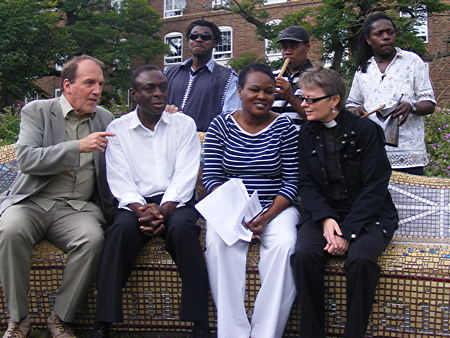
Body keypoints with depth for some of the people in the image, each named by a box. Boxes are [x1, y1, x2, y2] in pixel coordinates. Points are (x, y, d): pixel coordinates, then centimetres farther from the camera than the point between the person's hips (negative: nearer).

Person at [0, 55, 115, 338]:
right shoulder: (37, 111, 4)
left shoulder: (105, 119, 16)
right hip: (32, 201, -2)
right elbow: (26, 160, -10)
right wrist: (78, 146, -20)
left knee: (93, 238, -30)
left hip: (77, 207, 2)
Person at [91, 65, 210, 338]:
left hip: (175, 202, 0)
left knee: (183, 228, -33)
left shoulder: (184, 124, 9)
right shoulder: (118, 129, 9)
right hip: (136, 203, 0)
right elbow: (120, 181, 0)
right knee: (121, 229, -32)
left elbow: (185, 176, -2)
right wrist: (141, 210, -19)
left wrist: (163, 210, -18)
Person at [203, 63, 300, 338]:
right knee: (219, 243, -30)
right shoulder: (221, 125, 4)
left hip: (276, 208, 0)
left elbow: (292, 182, 0)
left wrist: (268, 216, -16)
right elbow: (211, 178, -1)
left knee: (284, 244, -31)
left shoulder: (284, 127, 1)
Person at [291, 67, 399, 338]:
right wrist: (325, 219, -16)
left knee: (361, 259, -33)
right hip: (324, 213, 3)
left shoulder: (367, 130, -6)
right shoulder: (307, 133, 7)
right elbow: (307, 184, 4)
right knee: (304, 255, -27)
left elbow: (375, 188, -10)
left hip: (368, 216, -3)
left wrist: (347, 232, -19)